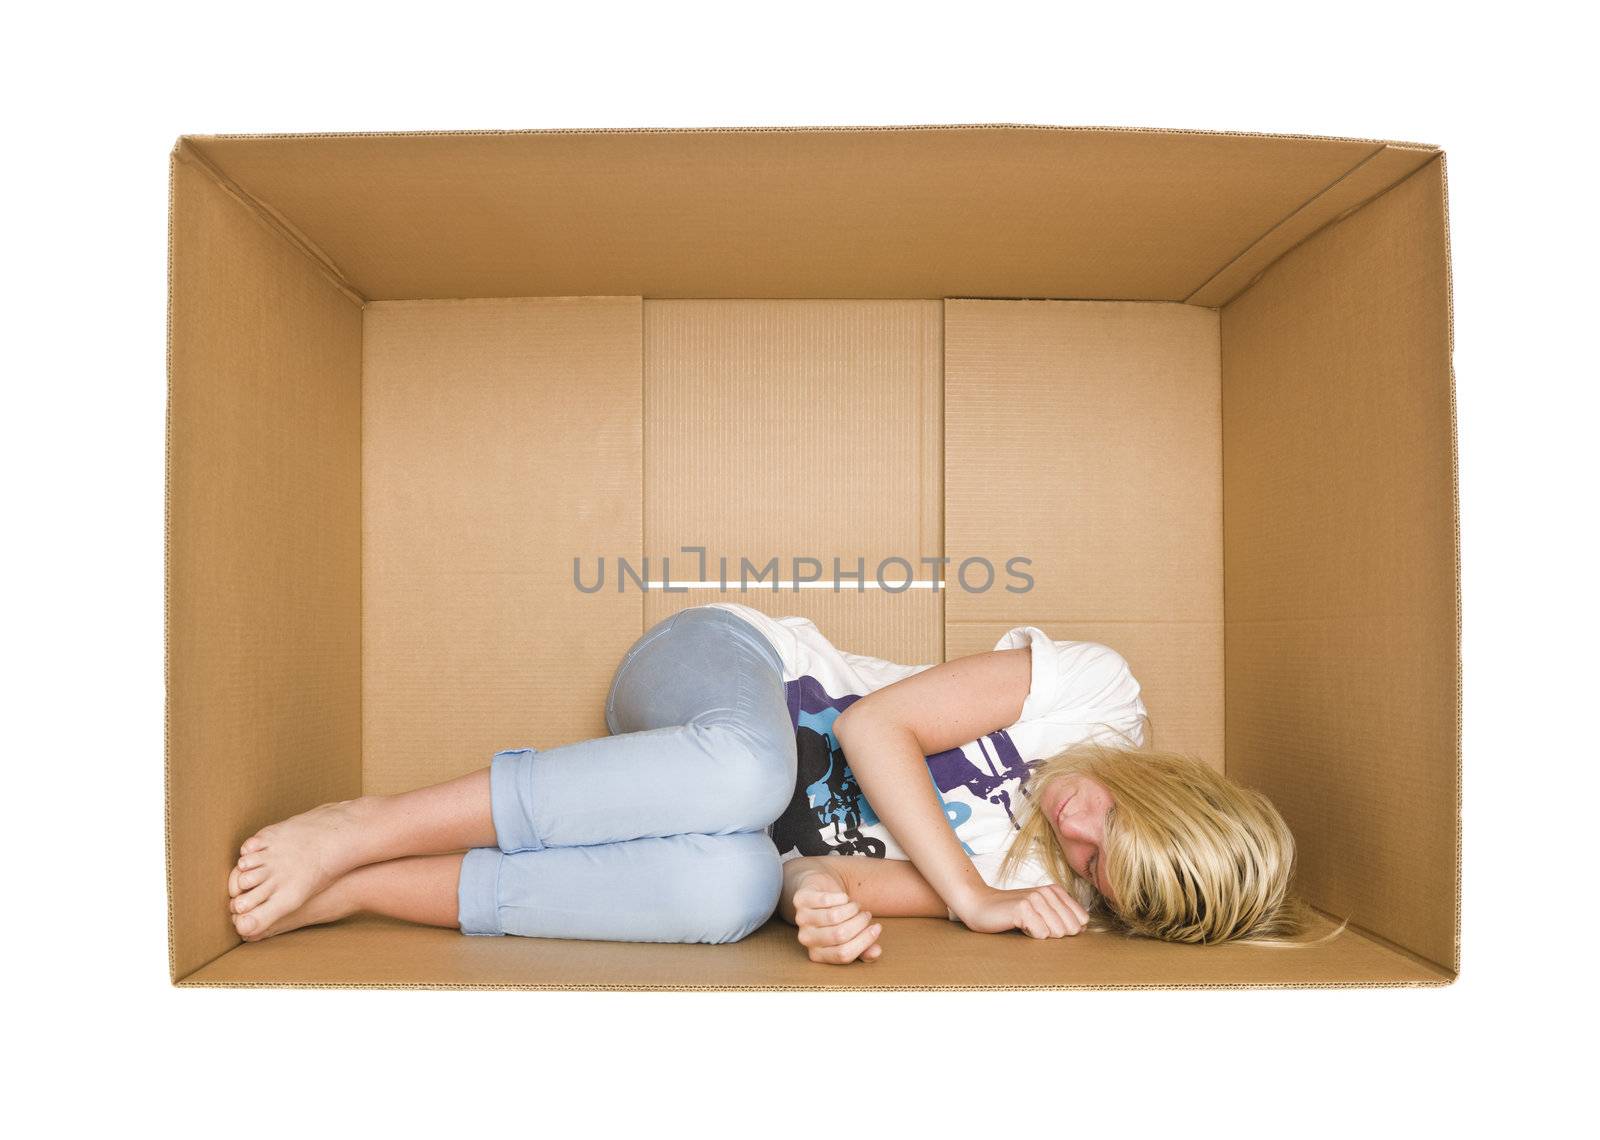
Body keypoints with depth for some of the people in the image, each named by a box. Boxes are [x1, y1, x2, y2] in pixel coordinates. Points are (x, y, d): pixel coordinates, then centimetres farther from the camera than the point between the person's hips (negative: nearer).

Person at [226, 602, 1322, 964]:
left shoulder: (1052, 898, -2)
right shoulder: (1093, 687, -12)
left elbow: (817, 870, -13)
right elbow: (874, 722, -16)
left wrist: (820, 894, -36)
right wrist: (973, 893, -21)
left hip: (773, 833, 3)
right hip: (721, 666, -2)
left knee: (732, 888, -36)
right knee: (750, 767, -40)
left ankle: (349, 893, -20)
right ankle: (366, 826, -23)